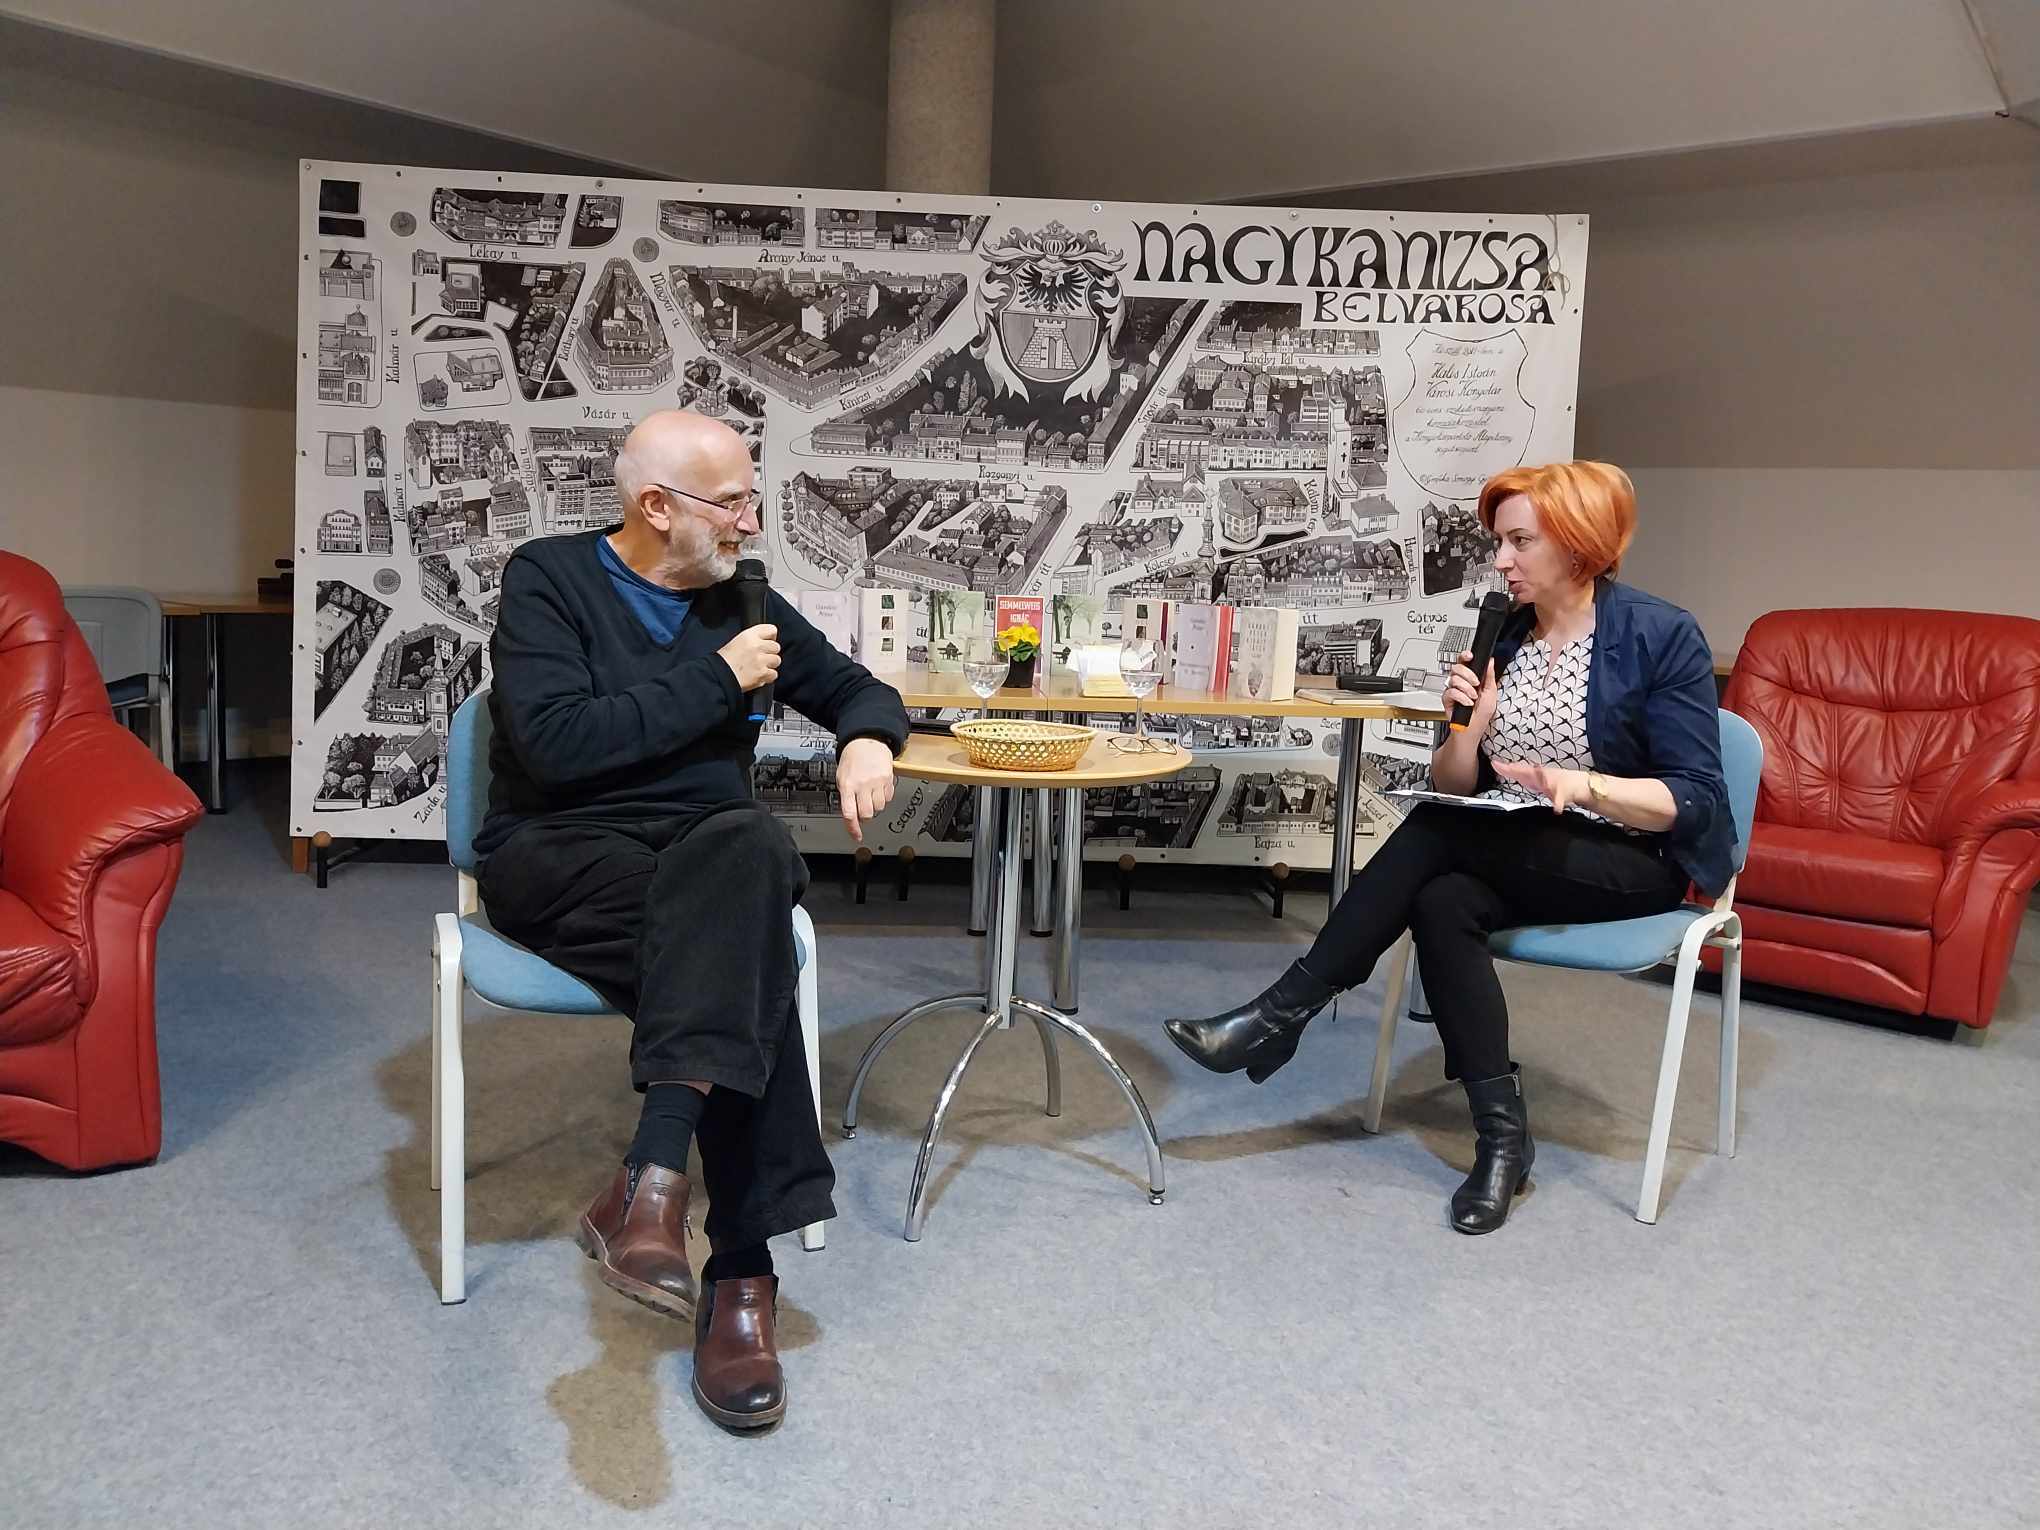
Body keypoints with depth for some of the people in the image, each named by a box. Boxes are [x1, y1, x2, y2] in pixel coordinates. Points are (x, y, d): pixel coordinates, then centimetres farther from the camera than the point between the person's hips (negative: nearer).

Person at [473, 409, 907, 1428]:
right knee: (744, 961, -34)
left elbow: (858, 689, 22)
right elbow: (553, 743, -15)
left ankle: (654, 1180, -40)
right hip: (558, 857, -3)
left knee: (750, 844, -35)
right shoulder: (548, 579, 0)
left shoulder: (738, 600, 13)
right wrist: (716, 679, -11)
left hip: (707, 859, 4)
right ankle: (741, 1272, -36)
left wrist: (866, 741, -3)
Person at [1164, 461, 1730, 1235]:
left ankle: (1280, 1015, -24)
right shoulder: (1505, 633, 6)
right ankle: (1502, 1137, -22)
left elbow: (1695, 799, -14)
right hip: (1522, 858, 5)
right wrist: (1471, 724, -13)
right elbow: (1453, 786, 7)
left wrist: (1581, 784, -29)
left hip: (1640, 861, -5)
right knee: (1442, 902, -29)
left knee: (1435, 835, -28)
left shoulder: (1660, 635, -11)